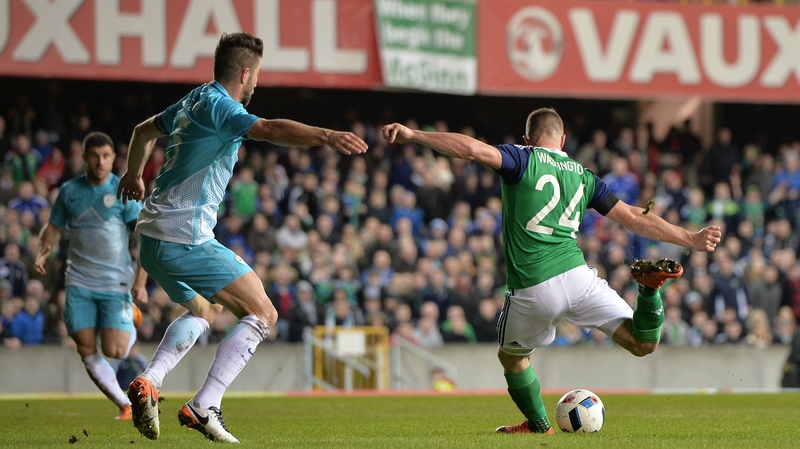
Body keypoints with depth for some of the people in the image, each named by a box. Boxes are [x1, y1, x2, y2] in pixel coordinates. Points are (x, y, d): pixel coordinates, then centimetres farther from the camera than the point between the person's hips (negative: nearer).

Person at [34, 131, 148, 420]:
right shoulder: (69, 191, 6)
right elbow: (54, 228, 18)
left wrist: (140, 282, -12)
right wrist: (44, 253, -4)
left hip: (116, 282, -3)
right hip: (79, 282, 3)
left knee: (114, 351, -11)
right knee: (87, 353, -3)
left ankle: (131, 325, 24)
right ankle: (126, 405, 11)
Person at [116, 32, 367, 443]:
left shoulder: (194, 101, 16)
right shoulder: (219, 106, -12)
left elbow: (144, 131, 35)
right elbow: (269, 130, -33)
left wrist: (134, 175, 52)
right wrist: (326, 136, -45)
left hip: (155, 237, 10)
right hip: (185, 239, -10)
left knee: (204, 310, 31)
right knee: (262, 313, -6)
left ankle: (148, 382, 10)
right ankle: (204, 406, -13)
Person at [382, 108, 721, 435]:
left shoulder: (523, 160, 5)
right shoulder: (583, 177, 18)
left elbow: (472, 149, -12)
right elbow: (634, 217, 19)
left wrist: (412, 135, -10)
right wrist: (691, 240, 28)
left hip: (531, 291, -2)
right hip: (576, 276, 2)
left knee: (512, 357, 26)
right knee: (642, 343, 0)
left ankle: (538, 424, 32)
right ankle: (649, 290, -25)